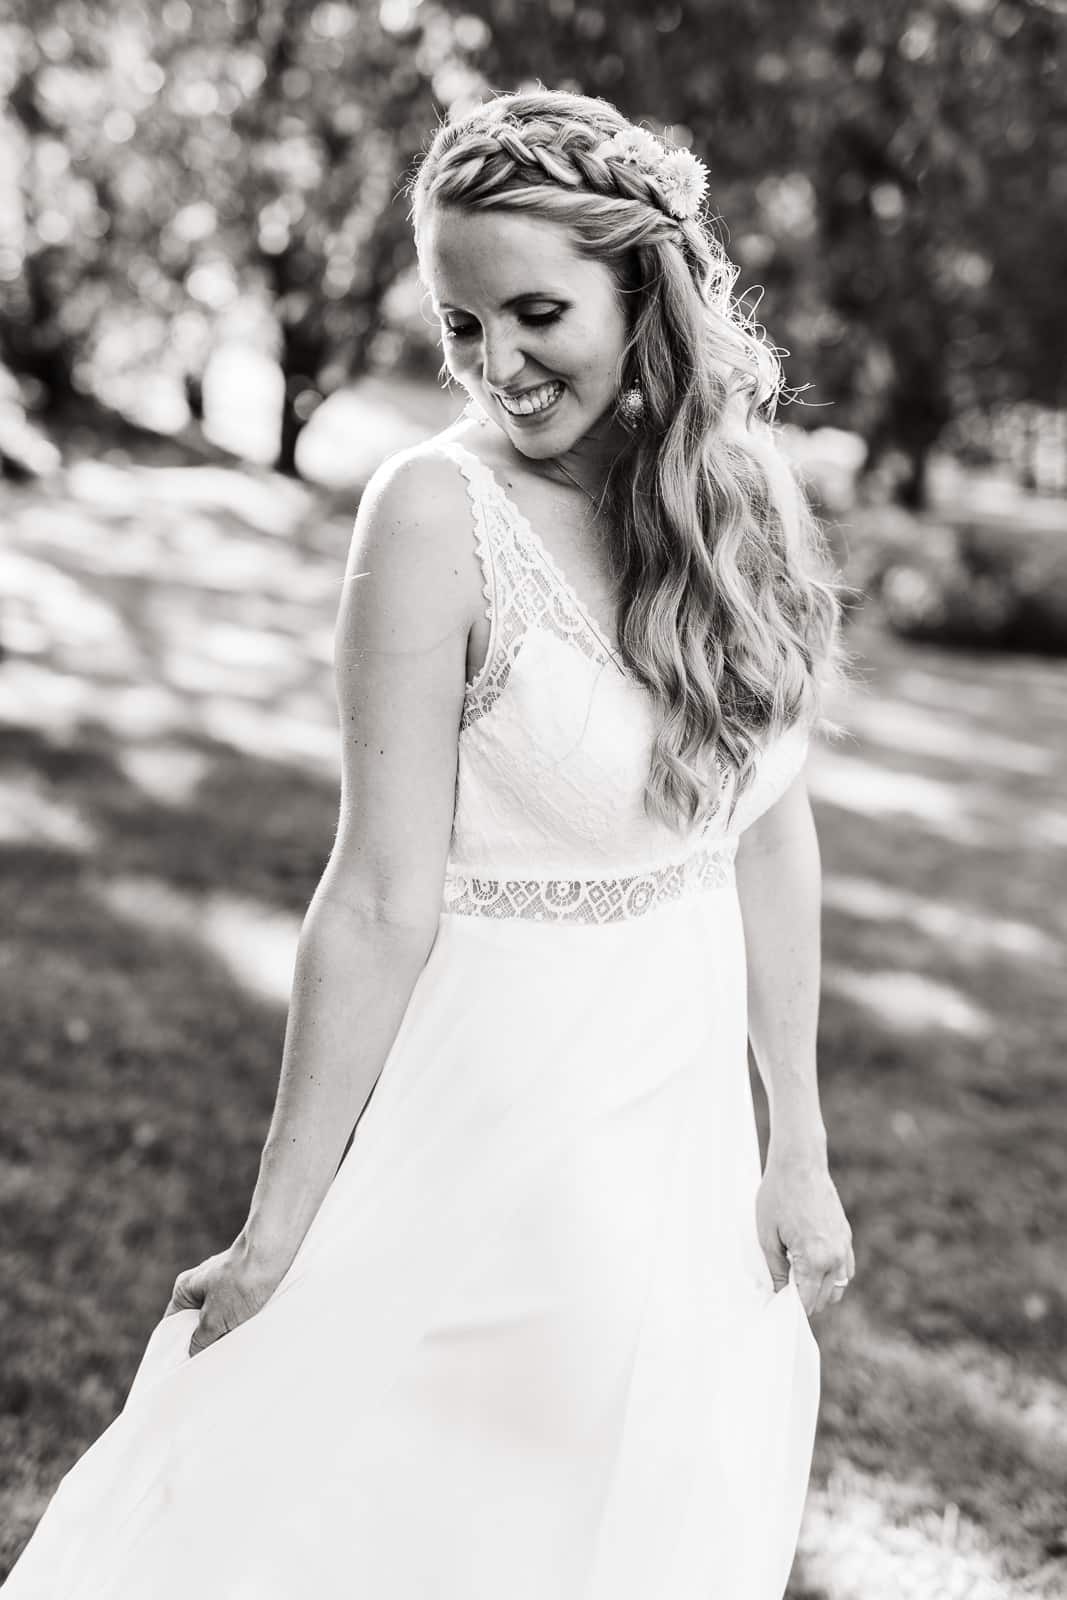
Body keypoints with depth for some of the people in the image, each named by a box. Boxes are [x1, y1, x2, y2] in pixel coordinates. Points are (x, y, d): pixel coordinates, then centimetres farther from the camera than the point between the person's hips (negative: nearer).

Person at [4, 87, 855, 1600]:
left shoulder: (745, 489, -2)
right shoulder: (442, 510, -17)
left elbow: (773, 835, 5)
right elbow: (383, 903, -16)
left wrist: (798, 1149, 7)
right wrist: (276, 1233, -12)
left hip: (686, 1134, 5)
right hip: (483, 1125, -5)